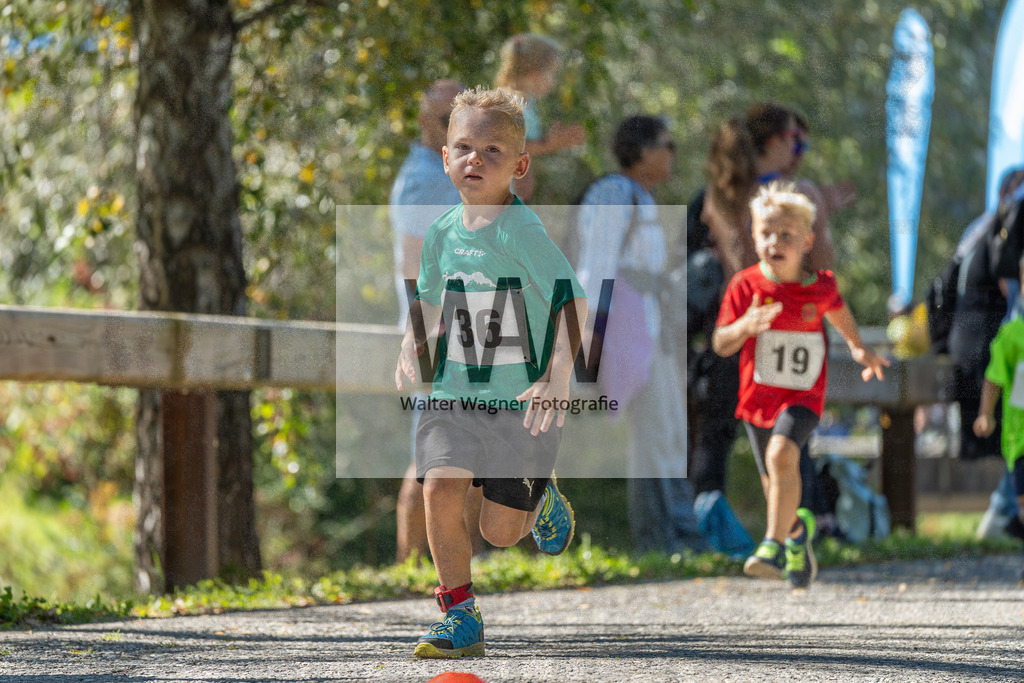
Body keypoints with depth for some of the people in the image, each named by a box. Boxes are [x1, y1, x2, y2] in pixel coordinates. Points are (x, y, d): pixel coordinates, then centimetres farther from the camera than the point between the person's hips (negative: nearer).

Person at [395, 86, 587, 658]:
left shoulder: (521, 231, -16)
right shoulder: (443, 232, 3)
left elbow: (573, 301, -18)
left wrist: (558, 380, -27)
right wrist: (411, 353, 4)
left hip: (522, 401, -4)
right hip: (453, 394, 4)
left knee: (499, 531, -1)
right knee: (441, 489, -19)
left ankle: (542, 499, 35)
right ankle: (461, 617, -5)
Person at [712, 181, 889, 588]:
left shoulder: (821, 287, -6)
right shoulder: (745, 285, -9)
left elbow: (836, 310, 19)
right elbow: (720, 345, -9)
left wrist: (858, 347, 22)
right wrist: (745, 326, -28)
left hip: (802, 397, -2)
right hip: (757, 397, 2)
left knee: (782, 453, -30)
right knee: (776, 488, 13)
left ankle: (774, 545, -30)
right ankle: (798, 528, 46)